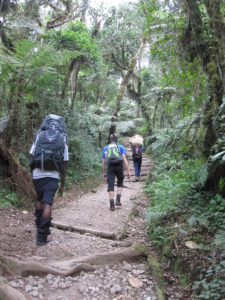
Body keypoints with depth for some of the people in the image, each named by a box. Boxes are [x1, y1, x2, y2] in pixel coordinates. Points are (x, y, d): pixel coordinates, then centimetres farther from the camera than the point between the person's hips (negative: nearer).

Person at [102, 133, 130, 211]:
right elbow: (124, 159, 1)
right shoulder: (120, 147, 13)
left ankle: (112, 205, -3)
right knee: (120, 182, 21)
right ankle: (118, 200, 9)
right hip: (119, 166, 0)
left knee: (110, 185, 2)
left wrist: (104, 173, 23)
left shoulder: (105, 148, 18)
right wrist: (128, 171, 0)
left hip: (110, 167, 1)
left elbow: (103, 162, 14)